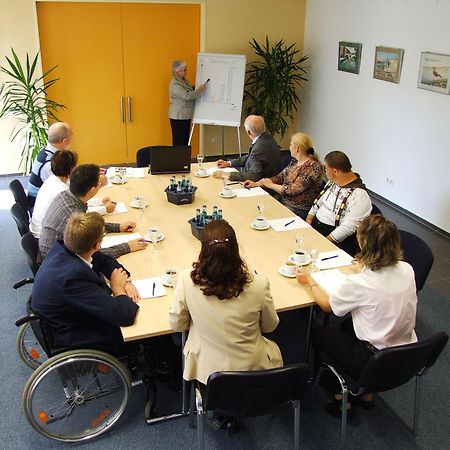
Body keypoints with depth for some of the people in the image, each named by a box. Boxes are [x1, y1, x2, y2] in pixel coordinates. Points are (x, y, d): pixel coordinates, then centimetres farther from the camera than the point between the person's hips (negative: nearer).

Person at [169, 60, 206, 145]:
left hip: (186, 116, 9)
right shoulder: (175, 84, -18)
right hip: (178, 117, -9)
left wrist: (197, 88, 12)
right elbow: (187, 96, -26)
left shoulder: (184, 80, 11)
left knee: (185, 140, 12)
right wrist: (199, 90, -18)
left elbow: (190, 90, 28)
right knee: (179, 142, -5)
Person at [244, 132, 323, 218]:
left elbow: (292, 190, -20)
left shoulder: (312, 167, -18)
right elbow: (279, 177, 11)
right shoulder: (294, 161, 8)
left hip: (299, 210, -8)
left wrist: (270, 185, -8)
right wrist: (255, 183, 2)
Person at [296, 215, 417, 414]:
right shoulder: (407, 270, -10)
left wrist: (310, 282, 9)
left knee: (319, 333, 16)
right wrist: (366, 267, 25)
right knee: (348, 325, 29)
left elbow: (328, 306, -6)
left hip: (375, 363, -6)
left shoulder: (358, 283, -26)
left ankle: (340, 397, 26)